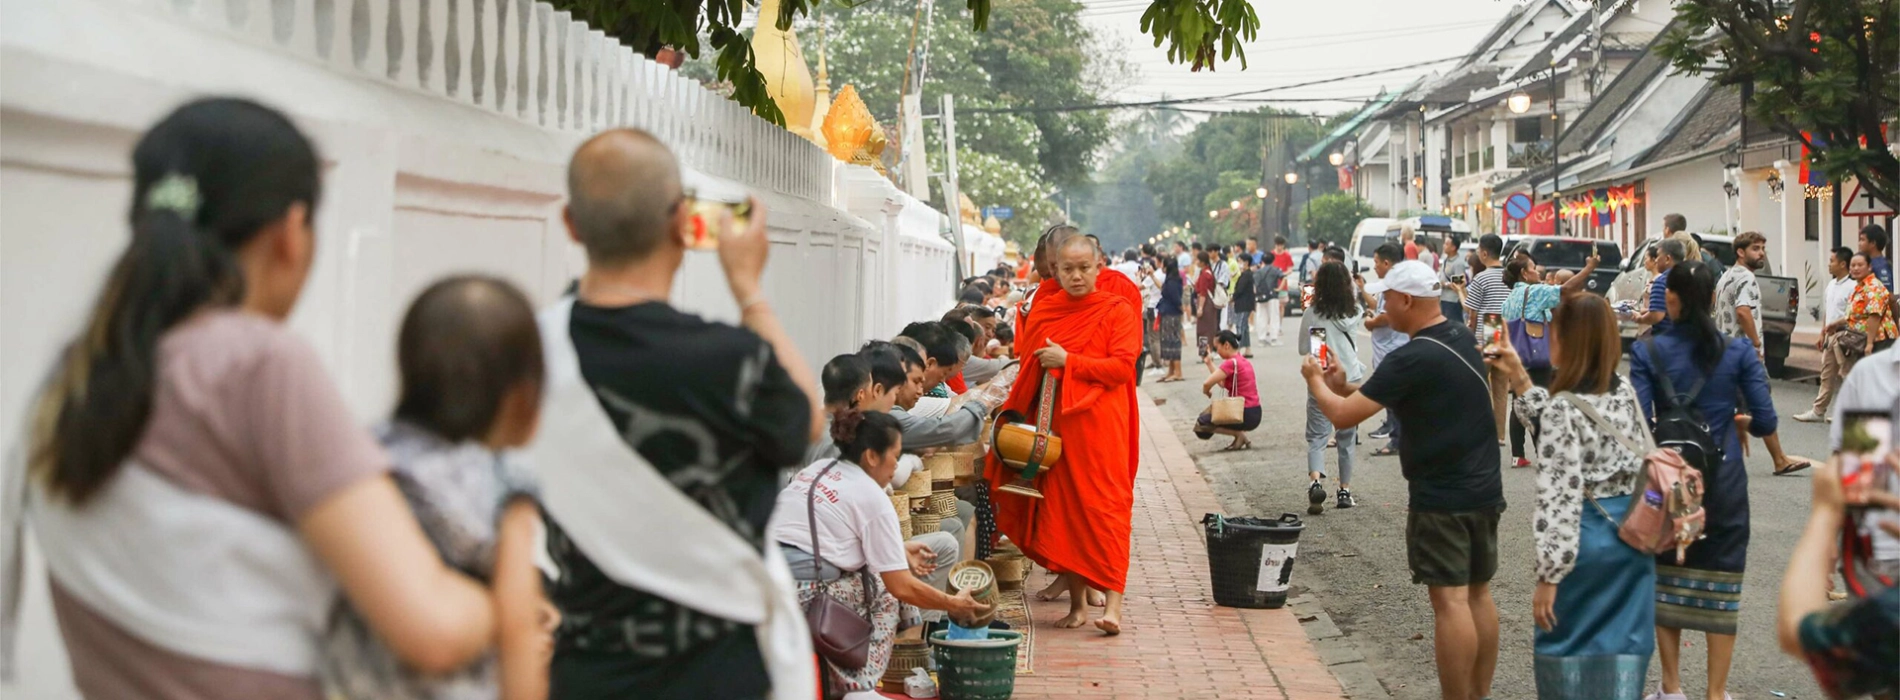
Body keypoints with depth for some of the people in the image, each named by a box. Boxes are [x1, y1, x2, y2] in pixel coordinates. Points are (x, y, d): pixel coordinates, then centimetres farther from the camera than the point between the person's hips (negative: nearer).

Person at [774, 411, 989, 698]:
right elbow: (902, 588, -3)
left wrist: (899, 550, 28)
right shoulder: (871, 497, -4)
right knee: (884, 589, 13)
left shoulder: (816, 469, 17)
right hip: (804, 594, -8)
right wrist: (953, 605, 11)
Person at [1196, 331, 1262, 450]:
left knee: (1200, 425, 0)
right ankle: (1240, 435, 13)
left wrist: (1207, 392, 0)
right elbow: (1222, 383, 12)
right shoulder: (1243, 361, 12)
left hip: (1245, 416, -9)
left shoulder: (1231, 363, -17)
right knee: (1207, 414, 29)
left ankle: (1238, 434, -4)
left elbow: (1207, 384, -23)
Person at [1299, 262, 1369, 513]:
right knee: (1347, 437, 13)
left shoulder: (1312, 313, -9)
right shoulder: (1354, 313, -2)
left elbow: (1303, 349, -2)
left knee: (1317, 435, 0)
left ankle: (1316, 482, -23)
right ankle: (1345, 491, 17)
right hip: (1350, 378, 2)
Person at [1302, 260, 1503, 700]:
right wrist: (1344, 386, 11)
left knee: (1450, 600, -4)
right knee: (1478, 593, 15)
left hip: (1441, 498, -9)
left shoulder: (1413, 359, -20)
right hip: (1484, 490, 9)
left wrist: (1315, 380, 1)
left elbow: (1343, 415, -18)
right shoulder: (1462, 339, 7)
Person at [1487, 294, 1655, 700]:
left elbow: (1558, 496, -21)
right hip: (1633, 534, 7)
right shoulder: (1625, 393, 4)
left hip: (1586, 541, -7)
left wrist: (1549, 575, -18)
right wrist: (1519, 378, 20)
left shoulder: (1565, 406, -18)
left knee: (1565, 645, 11)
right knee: (1622, 645, 12)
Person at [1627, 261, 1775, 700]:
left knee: (1666, 581, 14)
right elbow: (1764, 422, -6)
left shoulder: (1648, 352, -10)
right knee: (1720, 588, 8)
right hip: (1723, 481, 0)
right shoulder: (1738, 351, -7)